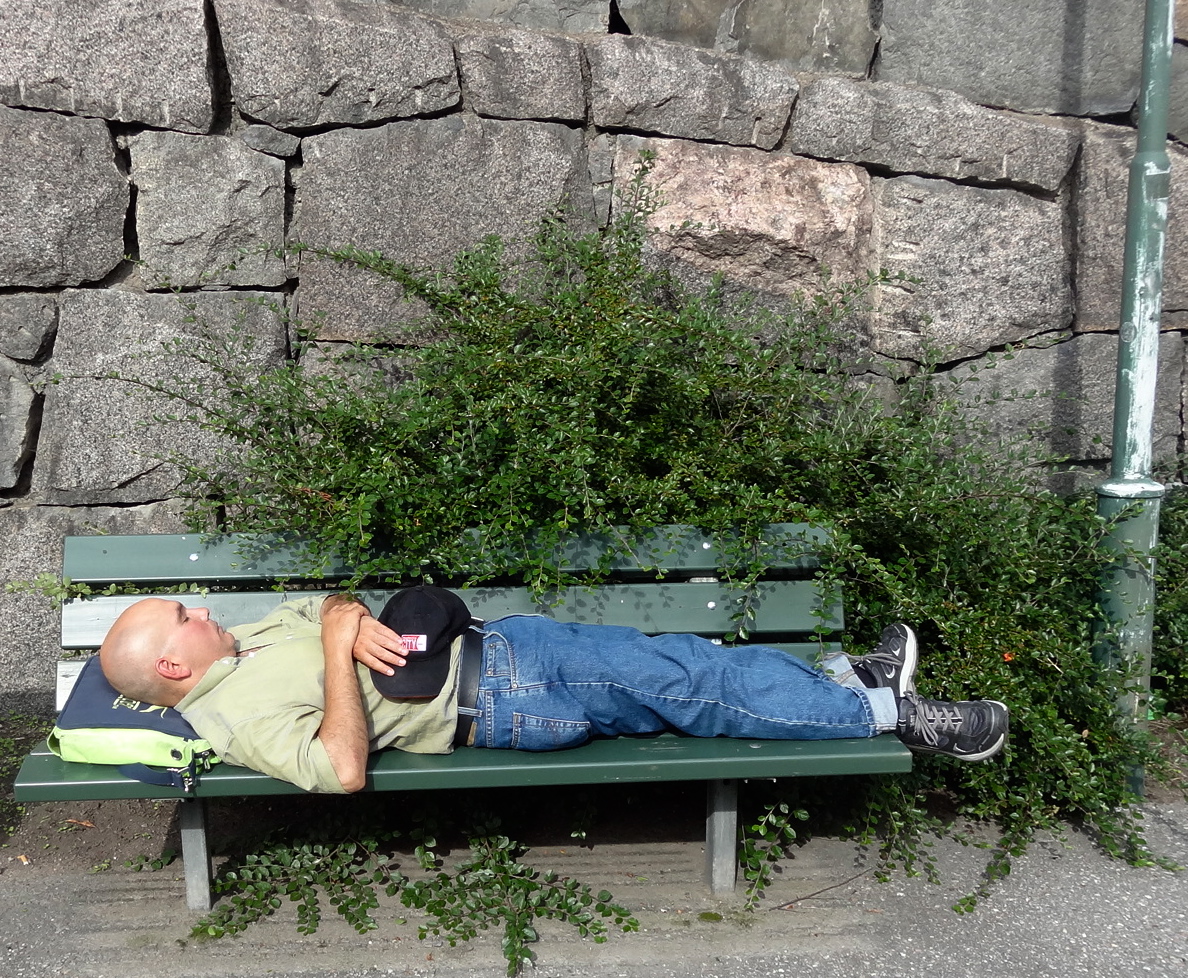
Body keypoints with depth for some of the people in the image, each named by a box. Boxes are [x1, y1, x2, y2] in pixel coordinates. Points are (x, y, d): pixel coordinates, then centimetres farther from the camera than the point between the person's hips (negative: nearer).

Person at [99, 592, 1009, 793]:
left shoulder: (252, 632, 13)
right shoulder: (237, 714, -13)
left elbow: (322, 603, 19)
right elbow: (342, 772, -24)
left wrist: (352, 618, -4)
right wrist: (341, 651, -25)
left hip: (484, 643, 8)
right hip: (495, 706, -8)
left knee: (673, 656, 0)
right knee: (681, 687, -13)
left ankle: (840, 678, 12)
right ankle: (887, 713, -2)